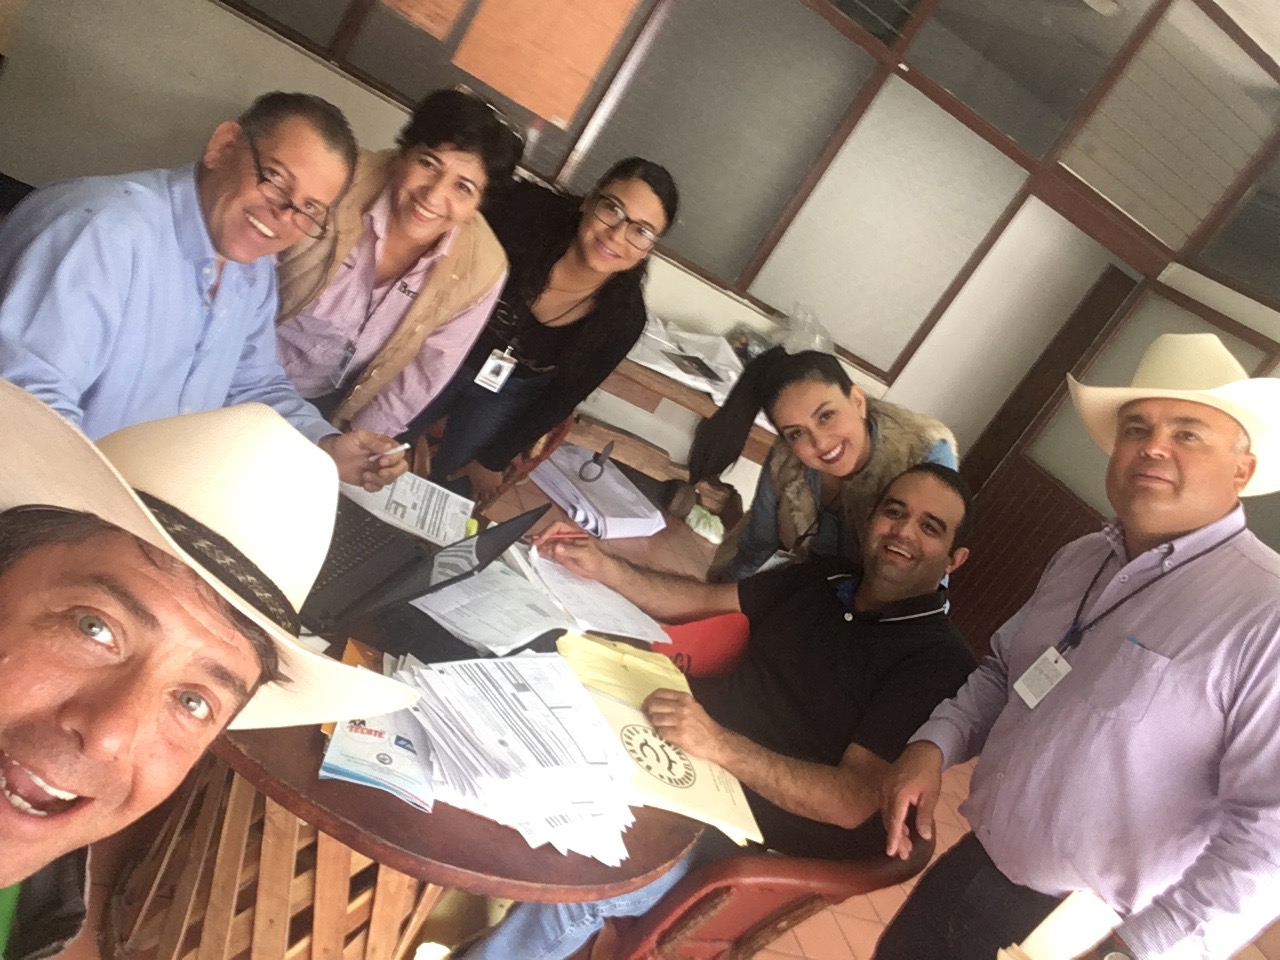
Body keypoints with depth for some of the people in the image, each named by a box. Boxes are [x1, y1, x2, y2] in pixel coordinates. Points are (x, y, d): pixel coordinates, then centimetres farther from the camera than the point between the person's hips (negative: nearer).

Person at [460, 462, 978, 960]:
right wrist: (603, 567, -3)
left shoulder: (940, 661, -11)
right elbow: (701, 600, 13)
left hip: (756, 824, -7)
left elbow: (853, 802, -20)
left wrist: (719, 744, -34)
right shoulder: (820, 579, 10)